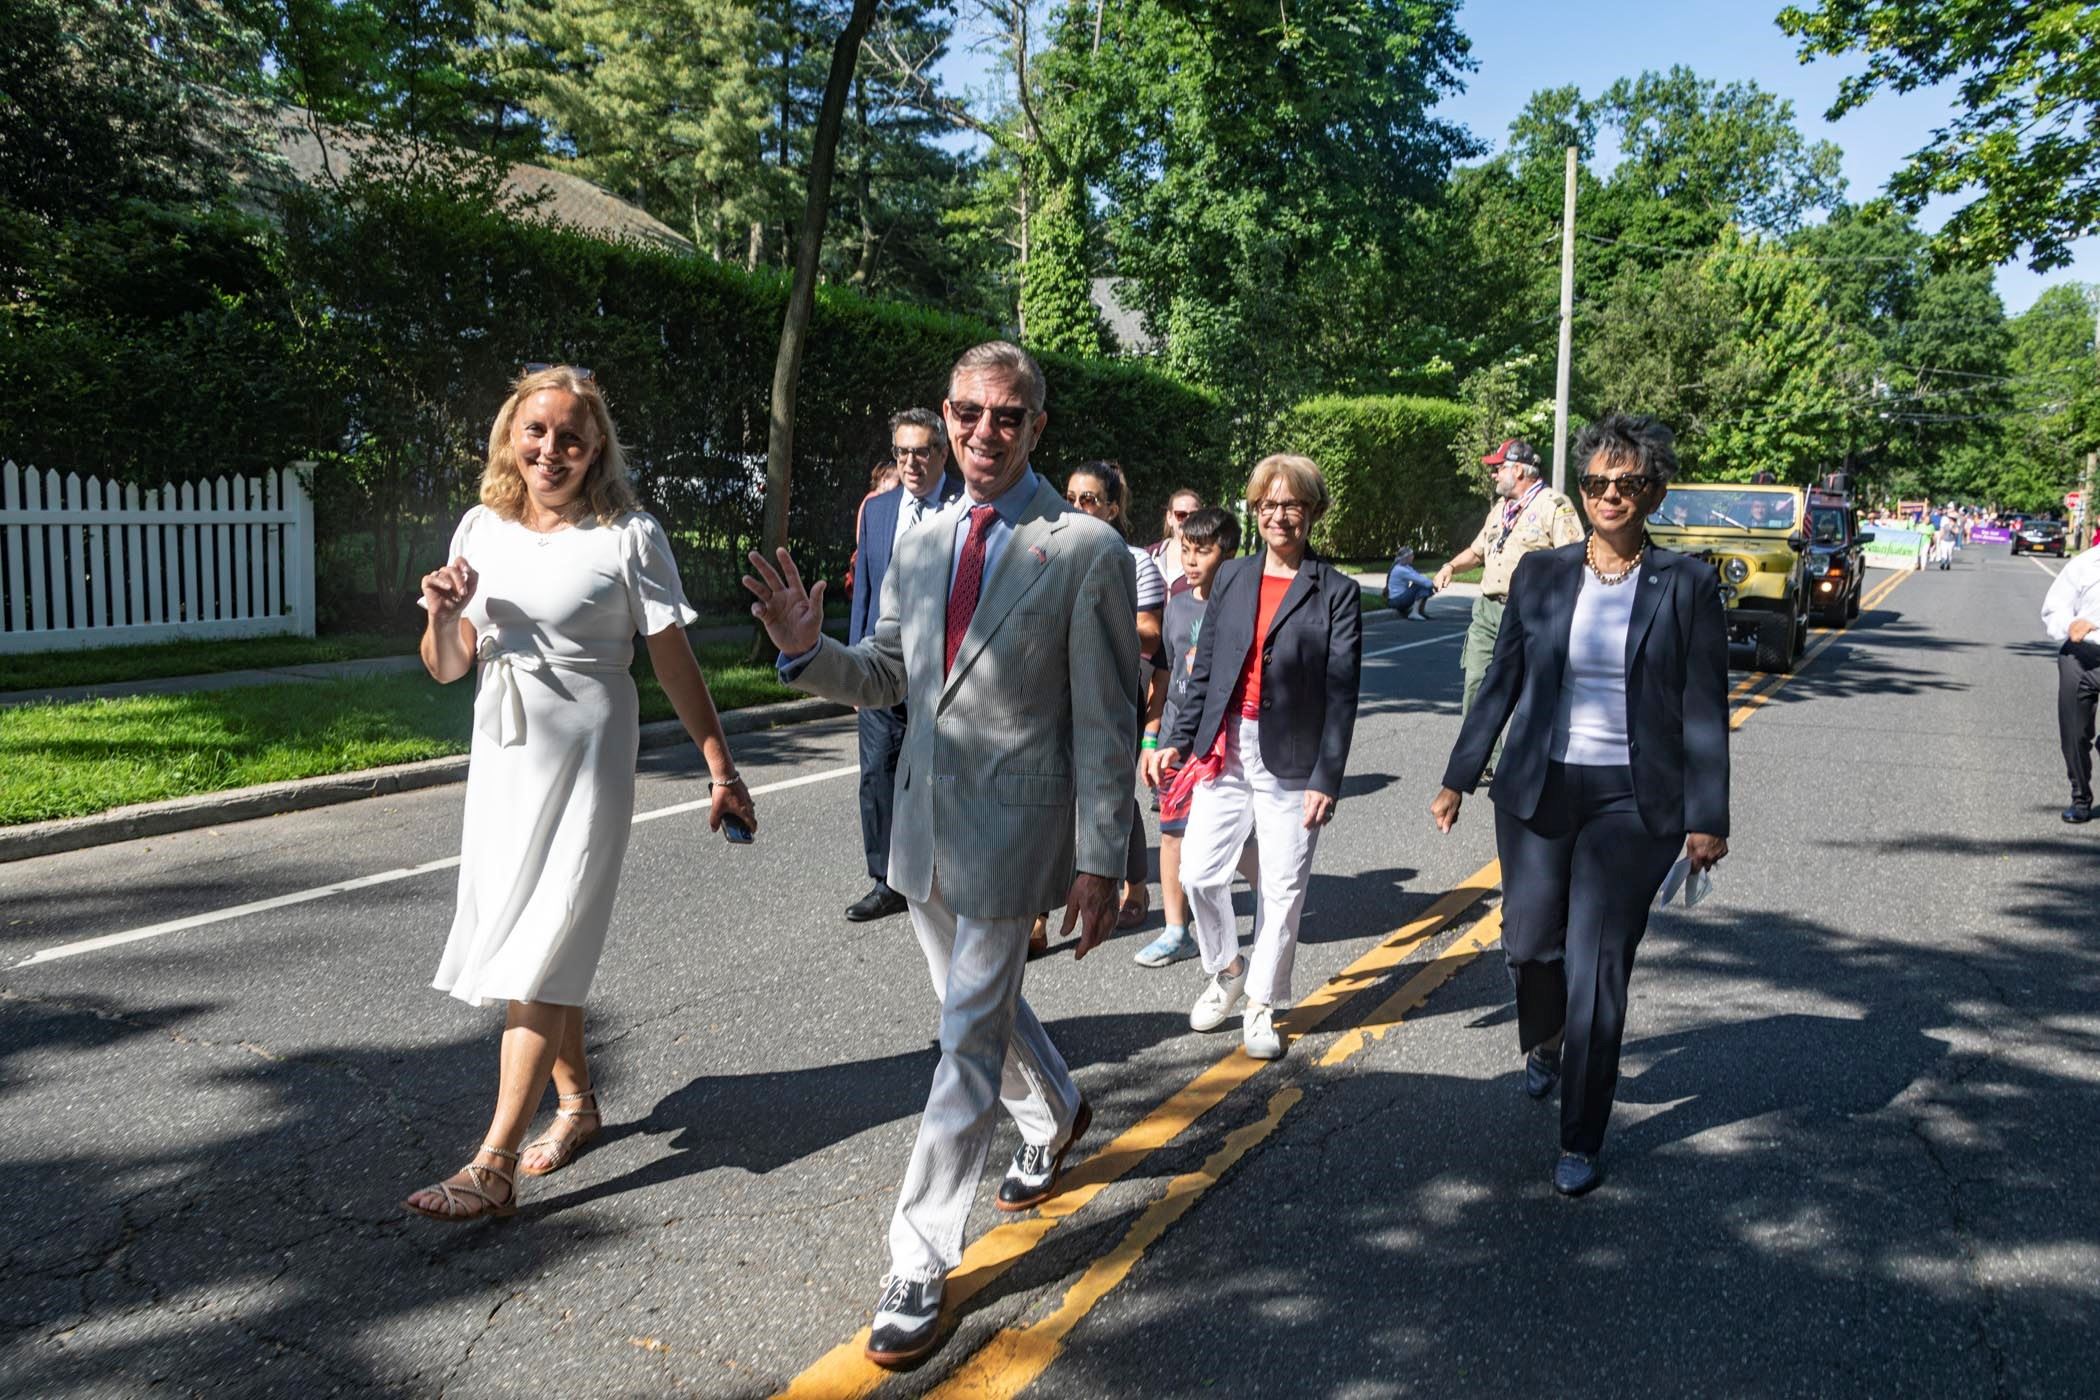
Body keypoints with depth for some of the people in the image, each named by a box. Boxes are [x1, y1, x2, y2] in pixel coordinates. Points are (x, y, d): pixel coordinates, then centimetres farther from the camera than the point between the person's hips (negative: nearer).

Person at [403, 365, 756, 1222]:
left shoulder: (627, 537, -7)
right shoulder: (482, 529, 7)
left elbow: (674, 662, -5)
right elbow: (447, 670, 11)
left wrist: (723, 772, -5)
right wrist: (442, 615, -11)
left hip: (584, 761, -5)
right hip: (501, 757, 6)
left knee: (537, 956, -7)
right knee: (544, 946, 14)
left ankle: (493, 1168, -3)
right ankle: (576, 1102, 33)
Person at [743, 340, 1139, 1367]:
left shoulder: (1087, 552, -11)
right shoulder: (919, 546, 7)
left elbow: (1106, 723, -11)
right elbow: (888, 677, 12)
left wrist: (1099, 860, -14)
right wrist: (809, 651, -9)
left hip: (1012, 826, -6)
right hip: (924, 821, 6)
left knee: (969, 1042, -1)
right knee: (980, 1005, 23)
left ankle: (918, 1267, 12)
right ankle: (1054, 1114, 53)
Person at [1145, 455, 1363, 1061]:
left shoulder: (1337, 592, -3)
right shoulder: (1232, 578, 8)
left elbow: (1341, 693, -7)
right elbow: (1203, 670, 12)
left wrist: (1326, 779, -12)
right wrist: (1176, 739, 6)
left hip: (1291, 760, -3)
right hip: (1224, 750, 3)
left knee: (1283, 890, 4)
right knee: (1199, 872, -1)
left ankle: (1262, 1004, 22)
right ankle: (1226, 971, 25)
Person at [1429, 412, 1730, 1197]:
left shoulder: (1687, 585, -3)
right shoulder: (1541, 574, 3)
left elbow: (1705, 709, -2)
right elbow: (1501, 683, 9)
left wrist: (1707, 818, -5)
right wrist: (1459, 779, 9)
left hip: (1631, 804, -2)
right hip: (1536, 793, 2)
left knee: (1598, 969, -1)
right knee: (1530, 945, 8)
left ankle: (1581, 1144, 14)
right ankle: (1544, 1046, 44)